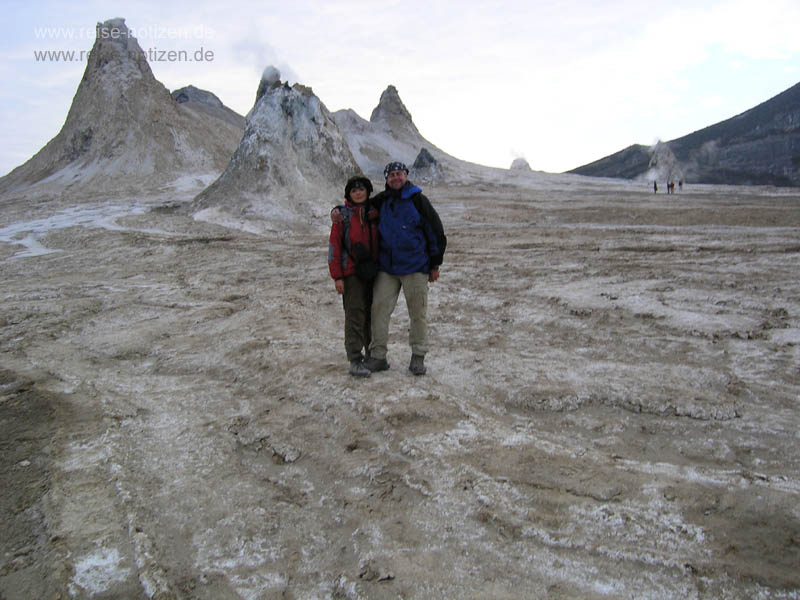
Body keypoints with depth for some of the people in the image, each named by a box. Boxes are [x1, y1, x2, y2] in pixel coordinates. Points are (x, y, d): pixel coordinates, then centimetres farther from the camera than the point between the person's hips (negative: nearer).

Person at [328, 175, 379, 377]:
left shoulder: (374, 213, 8)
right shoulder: (343, 215, -2)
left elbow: (381, 242, 13)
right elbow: (334, 246, -5)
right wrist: (337, 276, -10)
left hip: (373, 271, 4)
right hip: (352, 273, -4)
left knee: (372, 314, 13)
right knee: (355, 314, -9)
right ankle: (355, 361, -8)